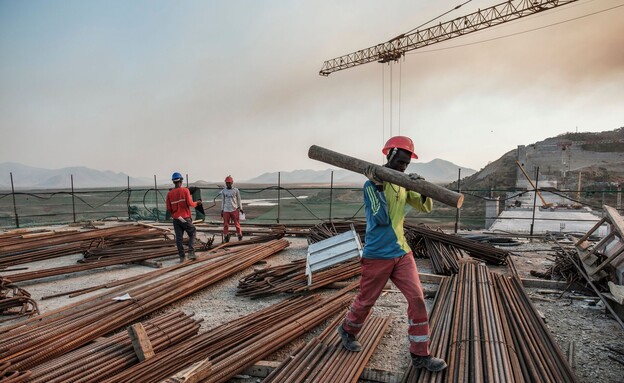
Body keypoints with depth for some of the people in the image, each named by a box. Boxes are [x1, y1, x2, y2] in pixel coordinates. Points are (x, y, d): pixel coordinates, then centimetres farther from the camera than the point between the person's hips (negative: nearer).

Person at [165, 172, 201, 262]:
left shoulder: (169, 193, 2)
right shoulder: (185, 190, -8)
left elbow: (168, 209, 2)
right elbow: (190, 203, -14)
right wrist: (197, 203, 5)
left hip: (176, 219, 3)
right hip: (185, 218, -3)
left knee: (178, 238, 8)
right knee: (192, 234, 13)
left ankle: (181, 256, 11)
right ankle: (191, 252, 0)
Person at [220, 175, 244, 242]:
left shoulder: (236, 190, 0)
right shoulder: (223, 191, 6)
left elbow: (239, 200, 7)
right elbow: (222, 201, 12)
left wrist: (240, 208, 5)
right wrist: (222, 210, 10)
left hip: (234, 210, -1)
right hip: (226, 210, 2)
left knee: (237, 224, 1)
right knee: (226, 224, 2)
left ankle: (239, 235, 14)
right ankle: (226, 237, 12)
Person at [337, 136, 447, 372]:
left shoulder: (403, 185, 8)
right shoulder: (372, 185, -12)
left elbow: (426, 207, 2)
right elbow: (381, 219, -22)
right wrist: (378, 186, -27)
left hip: (402, 252, 6)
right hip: (378, 255, -5)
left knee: (417, 298, -1)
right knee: (366, 300, 11)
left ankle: (420, 355, 11)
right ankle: (347, 330, 39)